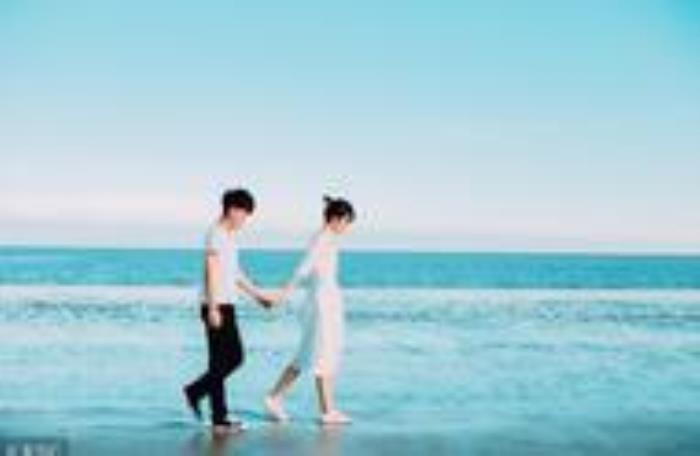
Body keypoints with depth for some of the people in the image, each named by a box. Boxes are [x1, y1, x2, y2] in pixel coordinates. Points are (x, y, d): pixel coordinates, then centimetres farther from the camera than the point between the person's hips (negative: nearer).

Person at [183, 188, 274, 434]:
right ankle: (219, 419, 2)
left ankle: (195, 391, 20)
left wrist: (258, 295, 27)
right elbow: (211, 272, -18)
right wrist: (213, 308, -22)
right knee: (221, 362, -5)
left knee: (234, 358, 12)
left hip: (227, 306, 10)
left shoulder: (230, 237, 18)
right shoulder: (215, 234, -11)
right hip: (217, 306, -10)